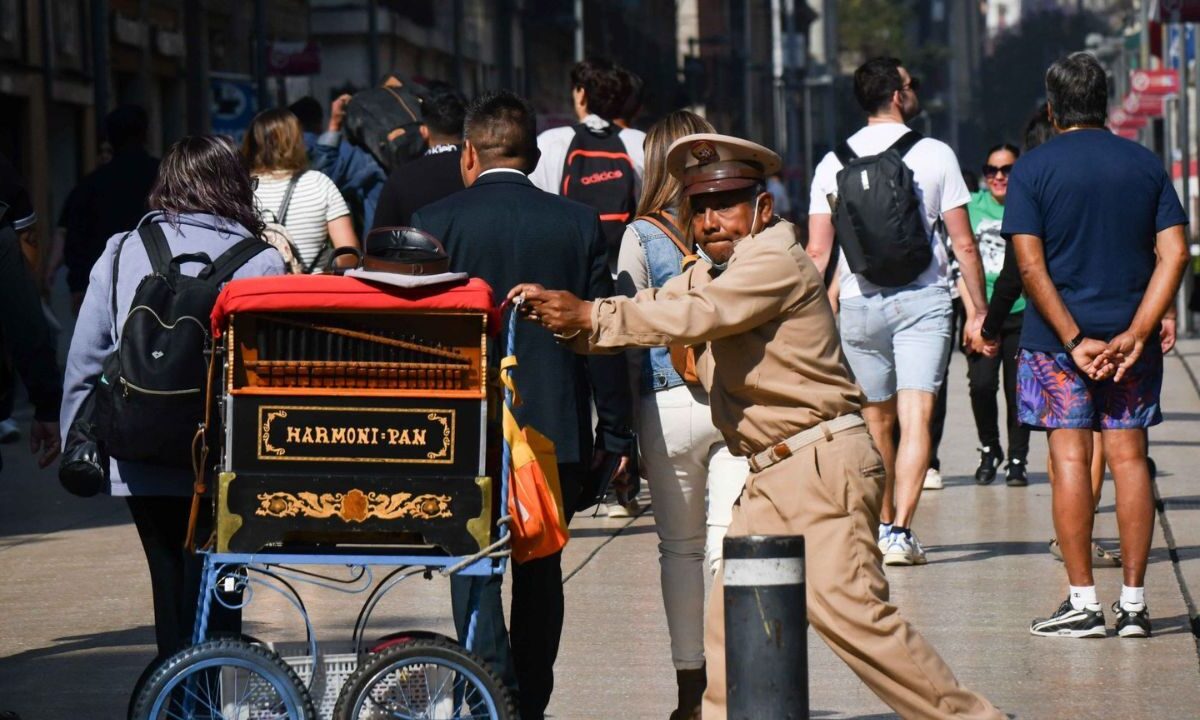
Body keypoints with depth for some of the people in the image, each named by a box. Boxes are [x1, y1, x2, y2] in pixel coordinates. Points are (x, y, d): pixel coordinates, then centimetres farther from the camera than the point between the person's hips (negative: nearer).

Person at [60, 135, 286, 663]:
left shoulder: (121, 253, 2)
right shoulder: (260, 262, -7)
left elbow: (84, 358, 5)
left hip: (140, 462, 3)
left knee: (171, 591, 16)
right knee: (212, 597, 5)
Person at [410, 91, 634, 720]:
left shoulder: (435, 222, -4)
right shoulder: (578, 224, 1)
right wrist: (615, 431, 9)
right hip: (558, 426, 2)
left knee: (474, 562, 3)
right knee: (540, 568, 14)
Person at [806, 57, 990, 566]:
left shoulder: (833, 163, 4)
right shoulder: (935, 155, -1)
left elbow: (817, 251, 3)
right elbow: (963, 244, 0)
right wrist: (980, 311, 8)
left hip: (858, 304, 3)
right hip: (922, 298, -3)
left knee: (877, 420, 16)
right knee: (916, 417, -8)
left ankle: (882, 526, 25)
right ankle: (901, 532, -18)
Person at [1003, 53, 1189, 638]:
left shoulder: (1033, 169, -3)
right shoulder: (1146, 165, 6)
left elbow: (1031, 266, -12)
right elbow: (1173, 253, -3)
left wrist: (1074, 341, -11)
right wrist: (1135, 334, -8)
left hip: (1058, 337, -3)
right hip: (1131, 334, 3)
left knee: (1070, 459, -1)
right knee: (1129, 457, 5)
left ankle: (1082, 601, -3)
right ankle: (1134, 601, 5)